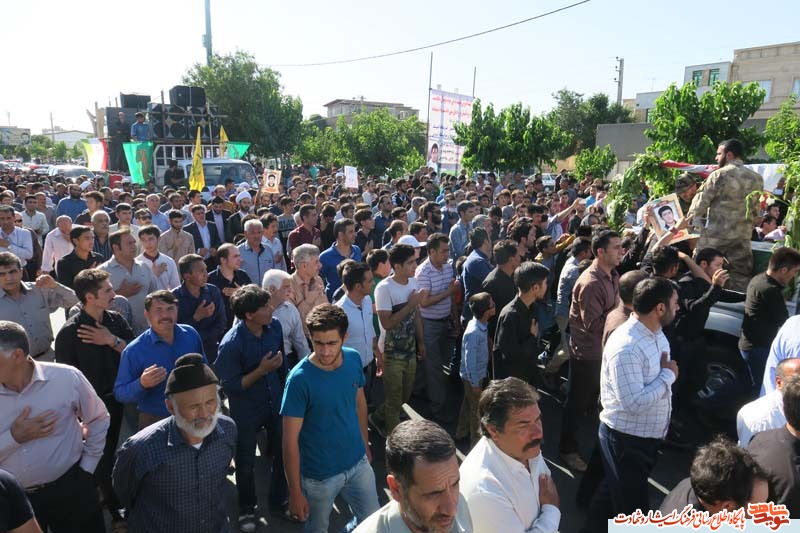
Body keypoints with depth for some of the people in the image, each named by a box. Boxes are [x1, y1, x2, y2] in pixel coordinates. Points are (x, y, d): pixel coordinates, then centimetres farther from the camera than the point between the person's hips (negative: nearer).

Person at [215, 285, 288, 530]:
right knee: (246, 461, 15)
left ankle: (278, 501, 41)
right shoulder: (231, 344, -27)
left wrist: (287, 388, 11)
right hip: (246, 410, -4)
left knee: (283, 453, 16)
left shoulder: (274, 327, -11)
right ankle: (247, 508, 41)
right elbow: (229, 386, -22)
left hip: (275, 402, 4)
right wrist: (261, 370, -29)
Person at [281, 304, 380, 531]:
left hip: (358, 463, 4)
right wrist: (295, 492, -15)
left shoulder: (354, 360, -11)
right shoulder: (299, 379, -25)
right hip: (320, 476, -4)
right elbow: (290, 440, -19)